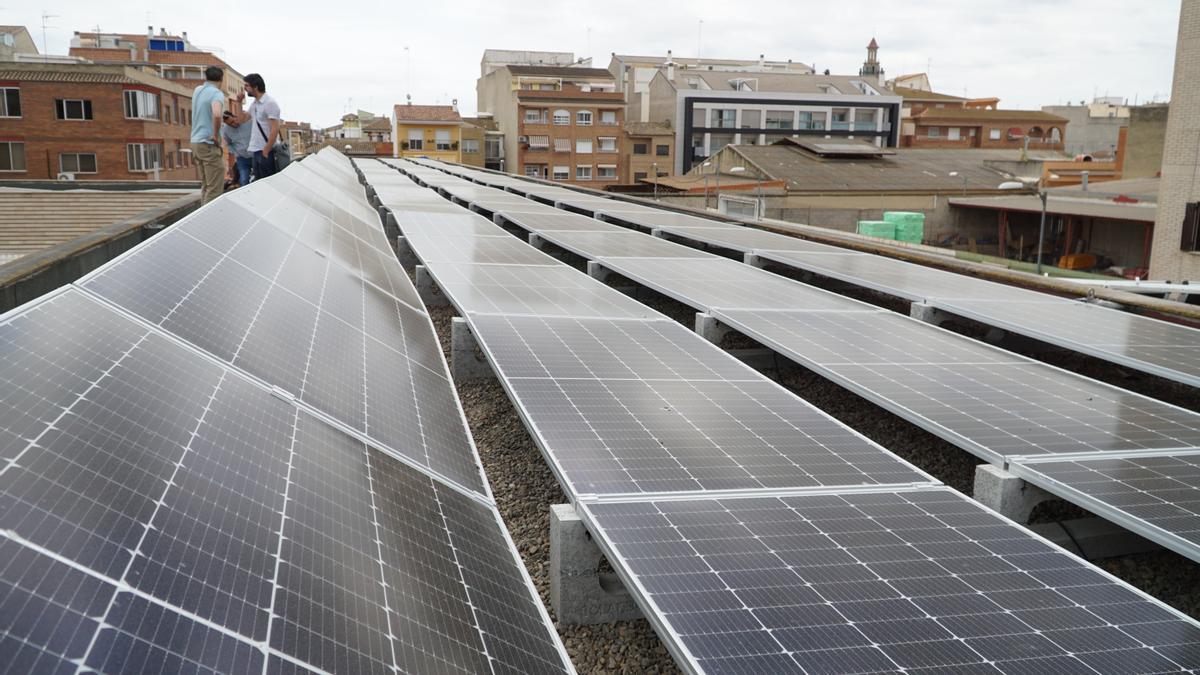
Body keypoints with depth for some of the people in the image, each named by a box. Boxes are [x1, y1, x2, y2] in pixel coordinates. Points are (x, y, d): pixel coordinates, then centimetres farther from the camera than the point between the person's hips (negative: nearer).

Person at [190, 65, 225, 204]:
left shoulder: (197, 90, 12)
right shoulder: (217, 93, -12)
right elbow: (216, 114, -31)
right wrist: (215, 135, -18)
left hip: (195, 141, 8)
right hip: (209, 144, -8)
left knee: (205, 186, 14)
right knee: (215, 188, -7)